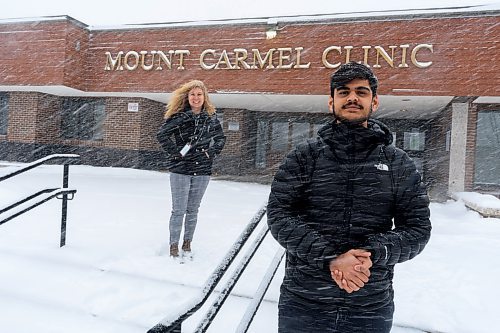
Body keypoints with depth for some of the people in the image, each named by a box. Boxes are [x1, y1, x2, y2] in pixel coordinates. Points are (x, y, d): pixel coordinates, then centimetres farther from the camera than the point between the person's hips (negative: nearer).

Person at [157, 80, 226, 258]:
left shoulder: (211, 118, 5)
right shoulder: (179, 115, -7)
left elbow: (221, 138, 18)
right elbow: (162, 134, -9)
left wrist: (212, 153, 6)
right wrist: (175, 152, -13)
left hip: (202, 171, 4)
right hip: (180, 170, -3)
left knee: (193, 210, 13)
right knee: (178, 210, 0)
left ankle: (187, 244, 26)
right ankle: (174, 247, 14)